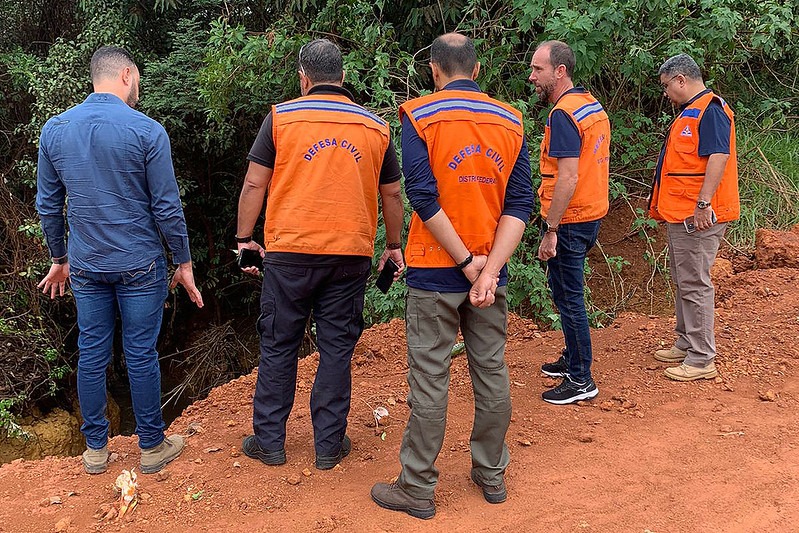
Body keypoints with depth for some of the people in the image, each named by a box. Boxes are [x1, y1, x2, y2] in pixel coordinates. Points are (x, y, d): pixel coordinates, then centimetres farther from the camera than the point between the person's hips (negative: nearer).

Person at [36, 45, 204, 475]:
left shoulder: (54, 130, 2)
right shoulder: (147, 131, -12)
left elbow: (48, 205, 8)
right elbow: (167, 208, -10)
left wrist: (59, 258, 20)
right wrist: (184, 263, 0)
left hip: (86, 266, 4)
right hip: (140, 266, -4)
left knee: (91, 355, 12)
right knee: (141, 356, 6)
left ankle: (96, 449, 23)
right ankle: (152, 447, 20)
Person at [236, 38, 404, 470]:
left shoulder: (281, 117, 0)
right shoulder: (375, 126, 7)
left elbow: (254, 184, -2)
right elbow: (392, 194, 12)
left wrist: (245, 239, 7)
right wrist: (393, 246, 22)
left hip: (290, 251, -1)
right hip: (351, 255, 2)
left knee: (278, 347, 10)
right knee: (337, 349, 9)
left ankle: (269, 440, 19)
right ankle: (329, 443, 17)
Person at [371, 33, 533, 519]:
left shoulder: (420, 116, -7)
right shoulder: (511, 121, 5)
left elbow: (424, 197, -16)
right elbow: (520, 203, -3)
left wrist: (466, 261, -11)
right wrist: (488, 268, -10)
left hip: (436, 270, -4)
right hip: (490, 269, 4)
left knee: (430, 380, 3)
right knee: (492, 373, 13)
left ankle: (418, 489, 12)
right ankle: (492, 475, 26)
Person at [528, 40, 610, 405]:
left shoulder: (563, 114, -19)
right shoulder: (593, 105, 11)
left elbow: (568, 178, -25)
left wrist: (550, 232, -22)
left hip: (569, 220, -10)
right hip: (593, 214, 10)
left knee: (568, 297, 0)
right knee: (567, 291, 21)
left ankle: (581, 380, 9)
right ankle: (572, 358, 35)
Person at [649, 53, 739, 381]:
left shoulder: (710, 110, -14)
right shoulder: (690, 112, 18)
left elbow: (718, 156, -25)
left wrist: (703, 204, -29)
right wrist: (661, 200, 27)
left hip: (697, 217, -11)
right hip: (680, 215, 11)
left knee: (694, 284, -5)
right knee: (683, 281, 17)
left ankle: (702, 360, 2)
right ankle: (686, 344, 29)